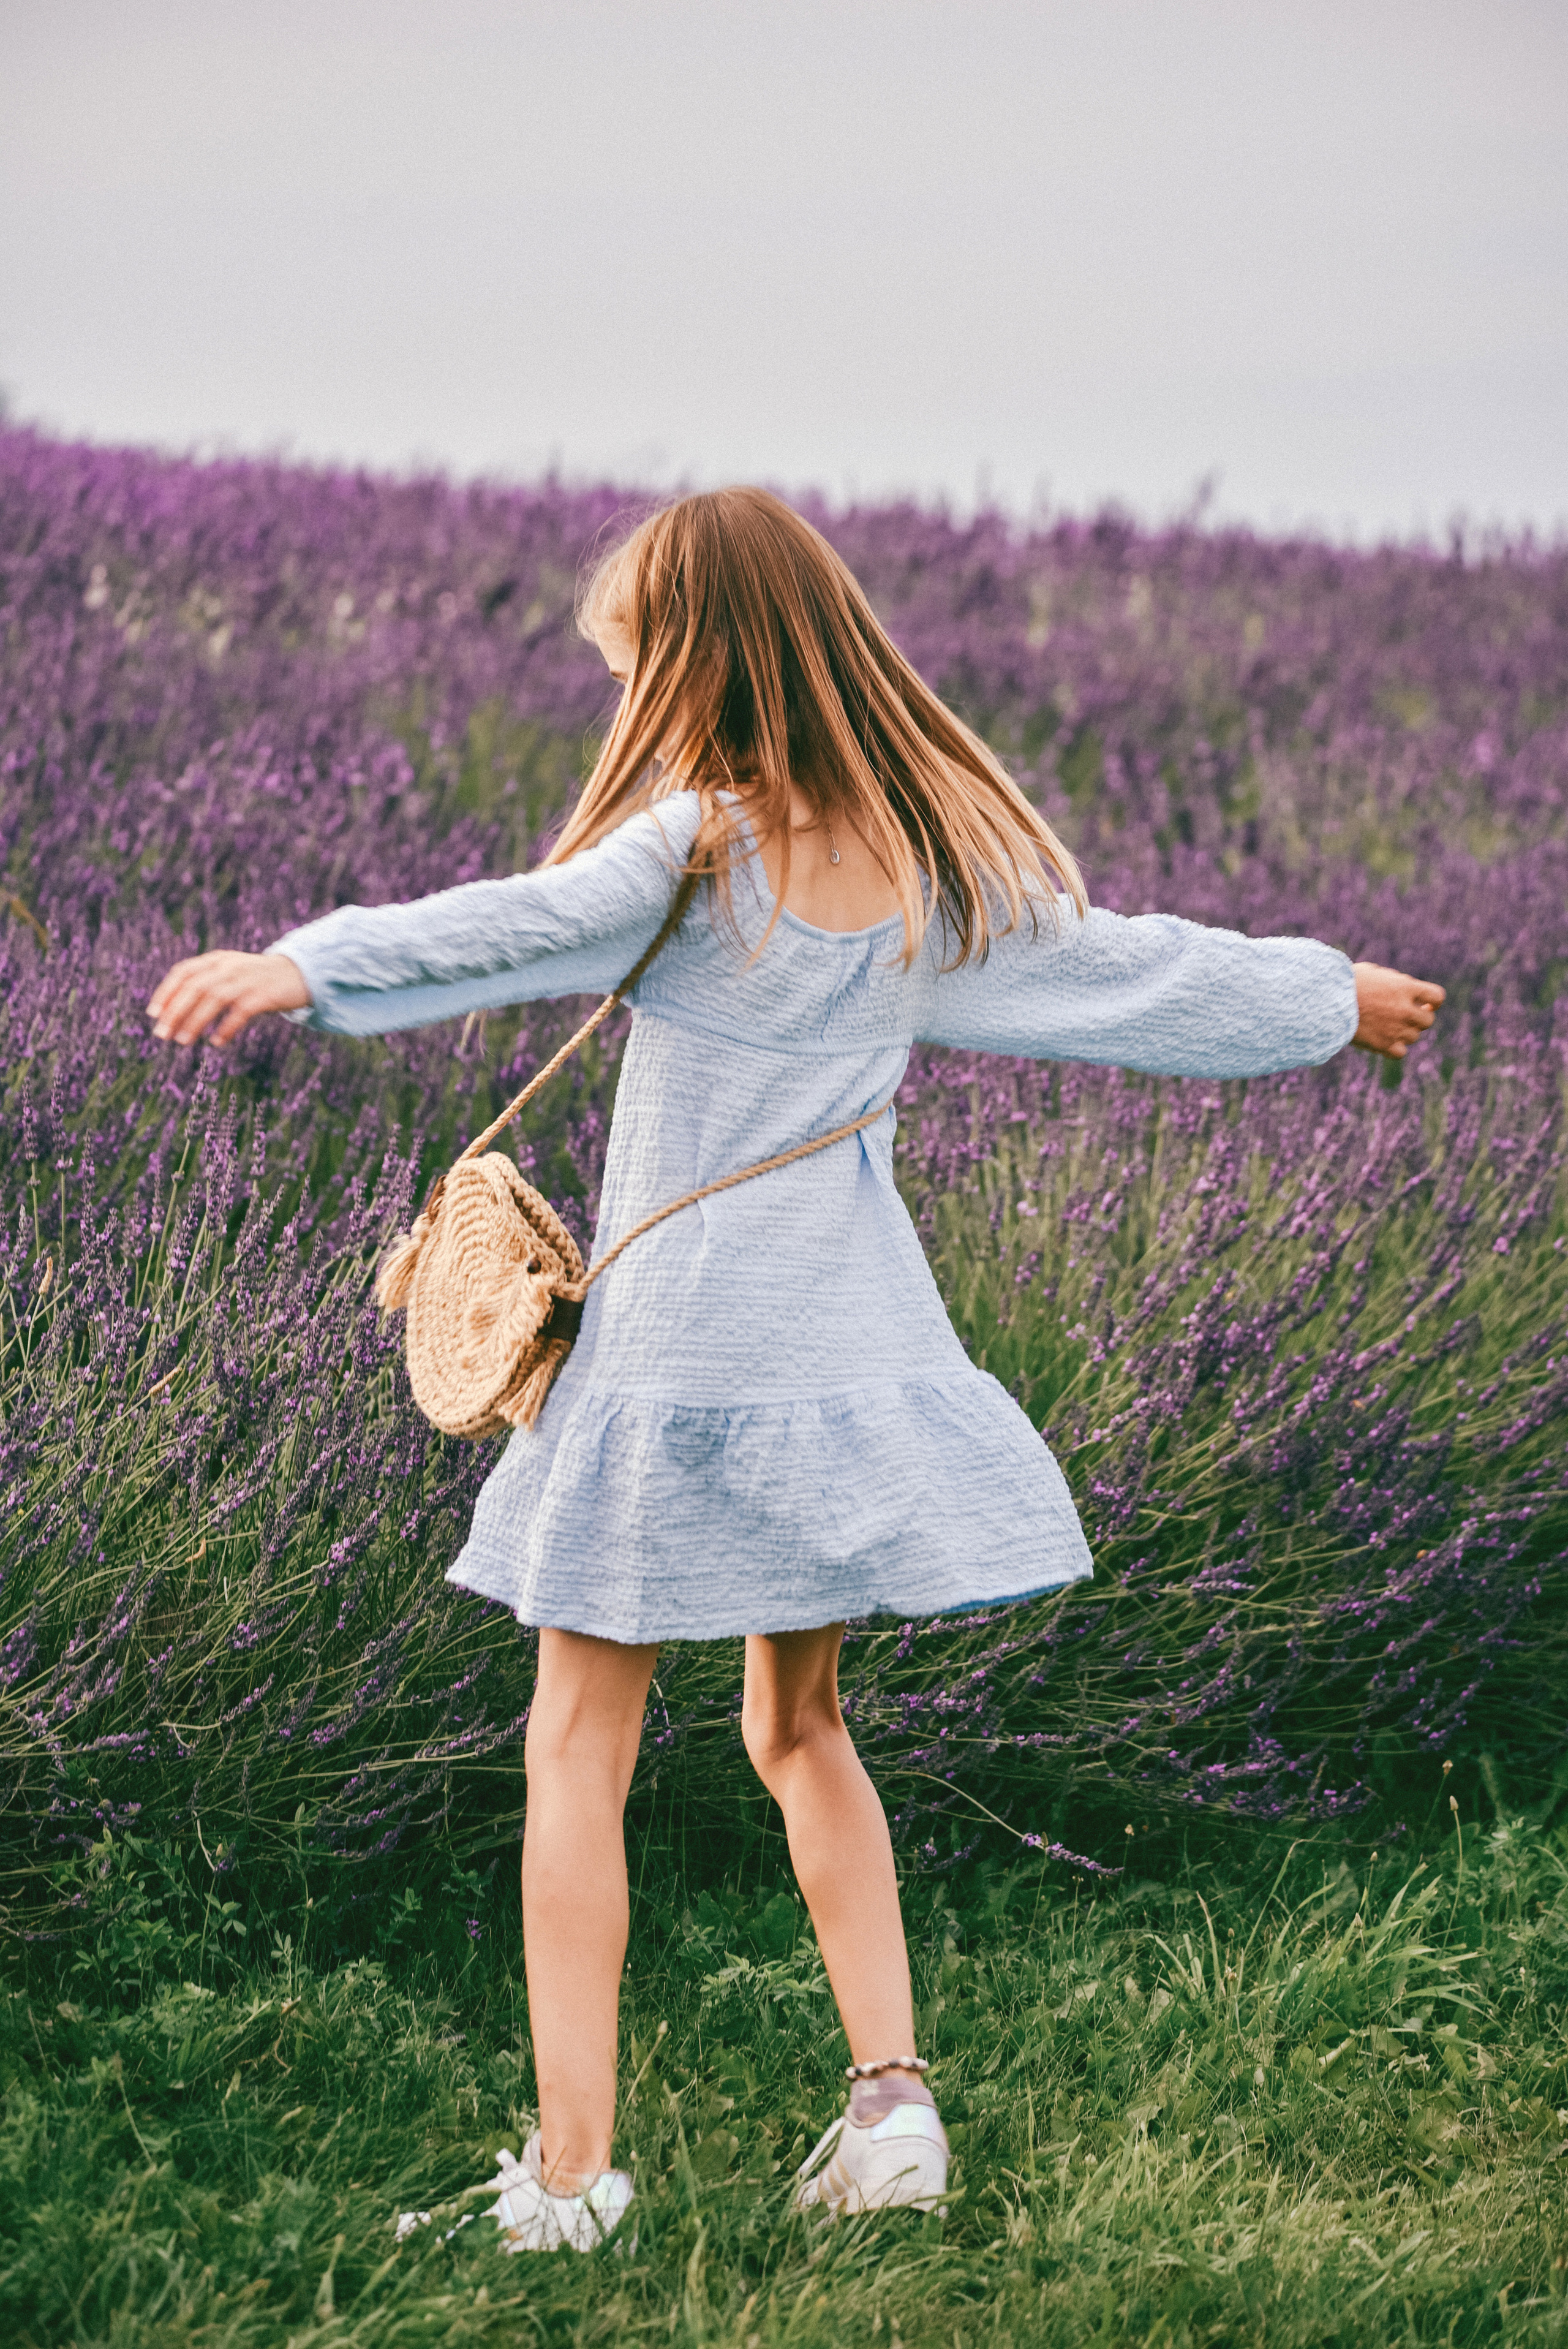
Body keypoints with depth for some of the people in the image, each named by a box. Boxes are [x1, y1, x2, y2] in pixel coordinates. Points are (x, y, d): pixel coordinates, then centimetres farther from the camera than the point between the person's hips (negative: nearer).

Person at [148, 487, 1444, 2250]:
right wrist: (1332, 995, 33)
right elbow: (1133, 972, 15)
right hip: (855, 1360, 5)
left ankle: (568, 2171, 5)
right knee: (800, 1732, 22)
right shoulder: (933, 860, 3)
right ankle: (890, 2087, 11)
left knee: (577, 1757, 6)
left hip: (672, 1364, -5)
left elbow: (528, 928, -34)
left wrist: (300, 967, -48)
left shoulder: (702, 841, -15)